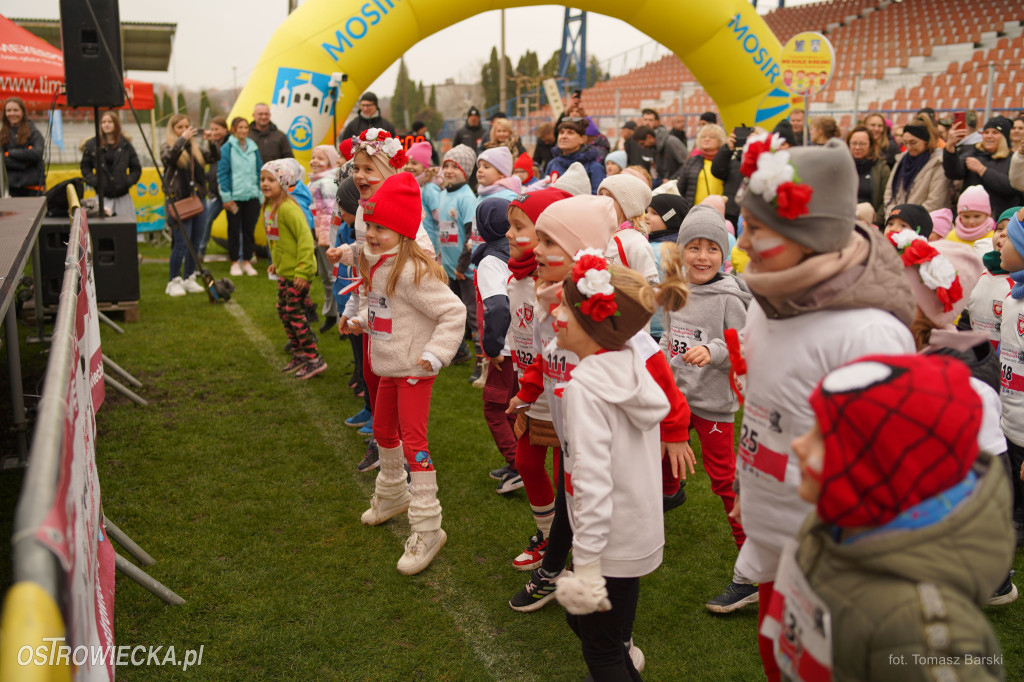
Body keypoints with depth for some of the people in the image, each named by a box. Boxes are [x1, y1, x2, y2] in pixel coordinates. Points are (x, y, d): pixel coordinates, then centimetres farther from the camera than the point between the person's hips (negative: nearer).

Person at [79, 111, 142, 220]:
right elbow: (85, 167, 11)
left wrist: (129, 181, -3)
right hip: (103, 196, -1)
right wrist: (93, 182, -3)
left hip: (123, 195, 1)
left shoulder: (125, 144, 4)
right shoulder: (92, 145, 3)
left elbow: (136, 168, 11)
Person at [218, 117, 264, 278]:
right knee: (234, 230, 5)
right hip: (234, 196, -3)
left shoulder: (253, 148, 9)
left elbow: (259, 171, 13)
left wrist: (260, 193, 7)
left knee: (249, 229, 7)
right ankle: (235, 263, 14)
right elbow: (222, 172, -4)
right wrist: (226, 196, -9)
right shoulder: (227, 148, -3)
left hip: (251, 196, 3)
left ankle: (247, 262, 17)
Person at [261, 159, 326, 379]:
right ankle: (299, 354, 28)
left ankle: (314, 360, 6)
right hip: (284, 270, 10)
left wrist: (302, 271, -26)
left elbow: (305, 239, -24)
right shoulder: (268, 207, 7)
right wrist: (276, 261, 18)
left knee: (294, 313, -5)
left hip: (297, 271, -10)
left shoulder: (288, 208, -22)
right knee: (283, 311, 15)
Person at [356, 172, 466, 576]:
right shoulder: (375, 265, 5)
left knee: (413, 440, -10)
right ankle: (392, 494, 48)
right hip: (388, 367, 10)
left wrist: (434, 355, -27)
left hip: (413, 369, -10)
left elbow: (454, 312, -25)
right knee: (383, 431, 23)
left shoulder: (413, 271, -23)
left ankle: (427, 528, -2)